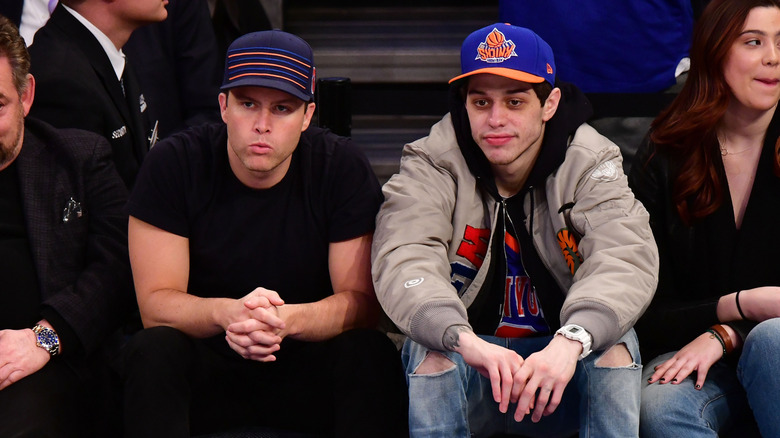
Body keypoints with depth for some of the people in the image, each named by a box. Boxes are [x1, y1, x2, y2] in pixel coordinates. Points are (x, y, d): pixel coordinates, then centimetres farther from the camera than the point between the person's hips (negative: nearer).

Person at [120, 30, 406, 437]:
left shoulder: (343, 169, -7)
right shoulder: (172, 164, -9)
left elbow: (360, 300, -10)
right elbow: (156, 303, -12)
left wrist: (289, 320, -33)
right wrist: (227, 314, -35)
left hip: (307, 368, 0)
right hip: (205, 368, 0)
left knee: (371, 353, -29)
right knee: (153, 350, -31)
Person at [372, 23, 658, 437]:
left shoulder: (590, 163, -7)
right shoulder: (432, 165, -8)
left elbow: (626, 259, -24)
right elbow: (402, 261, -25)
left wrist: (569, 343, -45)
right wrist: (466, 341, -46)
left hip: (560, 387, 1)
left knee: (615, 345, -29)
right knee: (431, 349, -32)